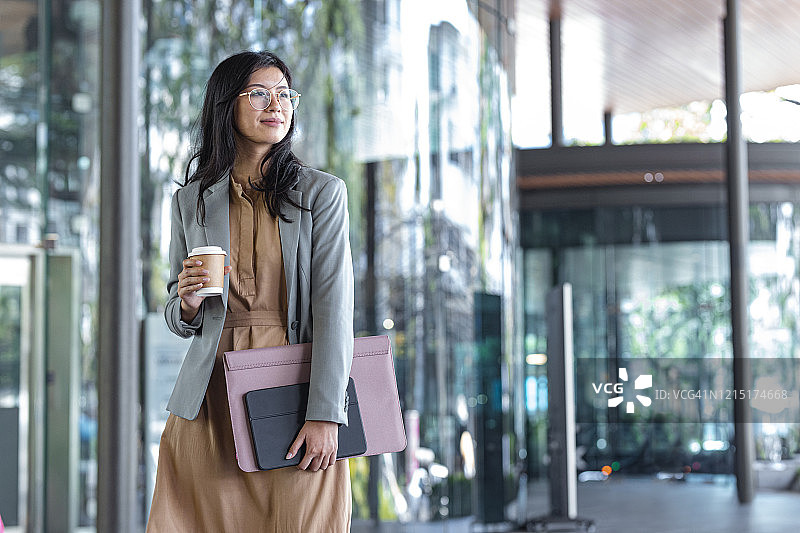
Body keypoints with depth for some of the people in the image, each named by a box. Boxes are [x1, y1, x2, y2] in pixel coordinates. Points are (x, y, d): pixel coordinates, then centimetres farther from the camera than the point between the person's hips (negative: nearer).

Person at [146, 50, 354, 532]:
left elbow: (334, 307, -7)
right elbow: (179, 318, 16)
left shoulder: (323, 193, 2)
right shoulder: (191, 201, 10)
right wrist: (188, 304, -9)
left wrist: (324, 415, -16)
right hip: (213, 397, 2)